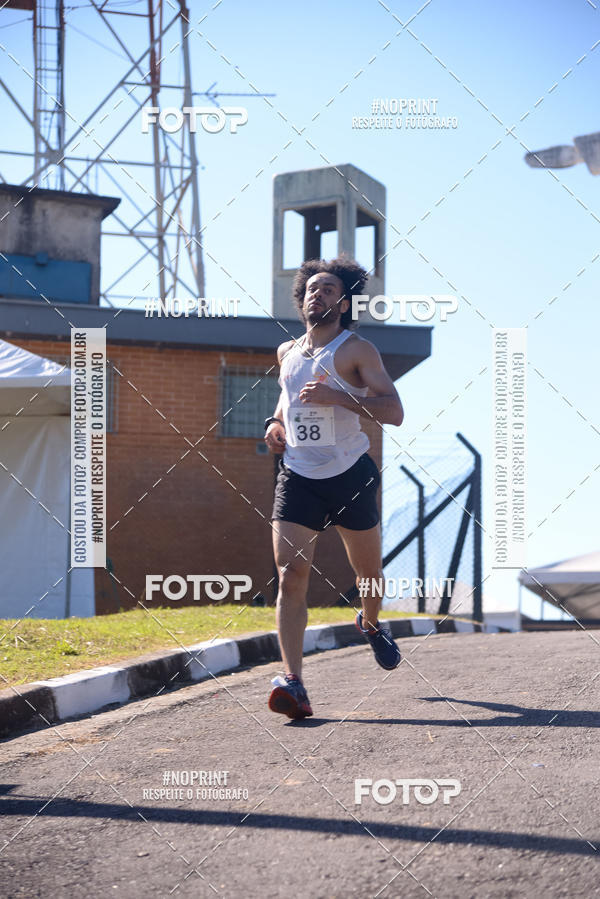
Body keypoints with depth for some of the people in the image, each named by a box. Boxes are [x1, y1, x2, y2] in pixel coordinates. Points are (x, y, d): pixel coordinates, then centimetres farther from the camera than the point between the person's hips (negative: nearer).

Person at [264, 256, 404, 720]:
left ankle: (371, 625, 50)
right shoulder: (287, 353, 11)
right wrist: (275, 422, 11)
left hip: (350, 475, -3)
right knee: (290, 575, -15)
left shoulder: (357, 350, -5)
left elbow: (394, 412, -14)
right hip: (297, 476, 3)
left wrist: (338, 397, -24)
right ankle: (294, 684, -22)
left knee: (368, 569, 14)